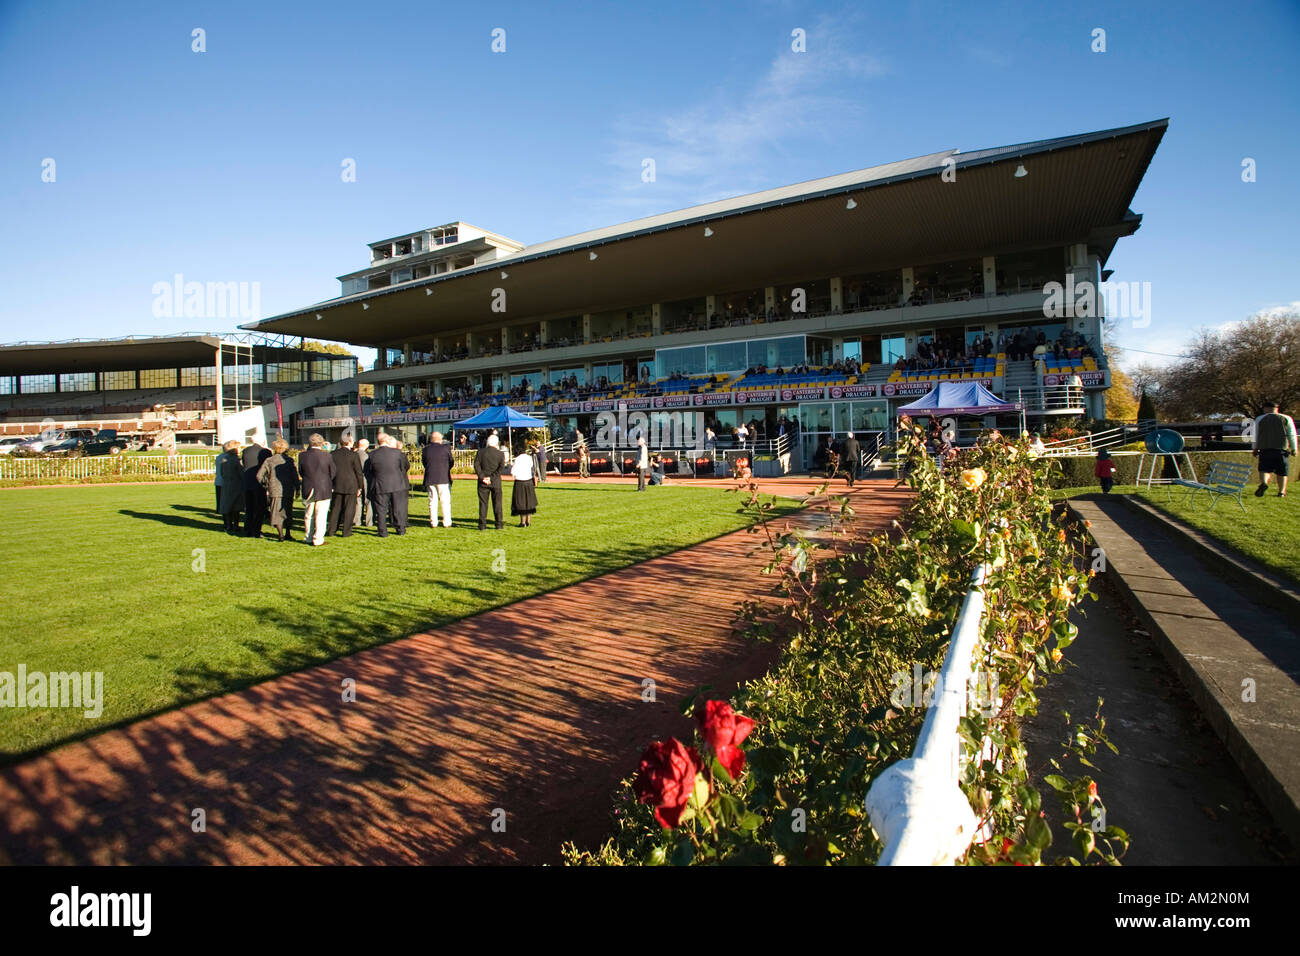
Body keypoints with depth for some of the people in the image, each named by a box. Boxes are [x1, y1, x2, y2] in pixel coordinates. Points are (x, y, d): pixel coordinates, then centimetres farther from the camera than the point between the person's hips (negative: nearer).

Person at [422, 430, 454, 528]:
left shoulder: (426, 449, 2)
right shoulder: (446, 448, -7)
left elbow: (424, 462, 8)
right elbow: (451, 462, 1)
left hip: (430, 479, 3)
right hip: (444, 479, -3)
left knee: (432, 501, 9)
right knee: (445, 501, 4)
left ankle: (433, 523, 11)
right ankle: (447, 522, 5)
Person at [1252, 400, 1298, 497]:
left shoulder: (1259, 419, 7)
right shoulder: (1286, 418, 8)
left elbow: (1256, 436, 7)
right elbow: (1291, 435, 5)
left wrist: (1254, 449, 13)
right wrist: (1294, 449, 9)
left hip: (1265, 449, 0)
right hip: (1281, 448, 0)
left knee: (1265, 468, 0)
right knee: (1282, 471, 8)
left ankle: (1263, 483, -29)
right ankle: (1281, 492, 9)